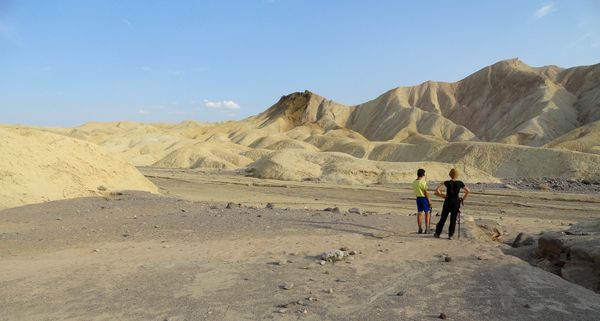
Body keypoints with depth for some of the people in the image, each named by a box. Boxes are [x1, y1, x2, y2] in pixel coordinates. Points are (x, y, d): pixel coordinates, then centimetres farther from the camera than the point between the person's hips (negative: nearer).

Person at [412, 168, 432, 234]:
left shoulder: (414, 182, 5)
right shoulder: (423, 182, -17)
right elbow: (425, 192, -15)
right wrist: (429, 200, -9)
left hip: (418, 198, 7)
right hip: (424, 198, -7)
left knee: (419, 213, 10)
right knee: (427, 213, 3)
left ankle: (420, 229, 12)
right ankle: (427, 229, 3)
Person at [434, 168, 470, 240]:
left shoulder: (447, 183, -8)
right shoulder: (460, 183, -2)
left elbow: (437, 189, -15)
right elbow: (468, 191, -1)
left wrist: (441, 195, -1)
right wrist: (463, 199, 5)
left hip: (448, 201, -1)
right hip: (456, 202, 1)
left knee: (443, 218, 9)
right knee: (453, 219, 7)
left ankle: (437, 233, 15)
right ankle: (450, 235, 7)